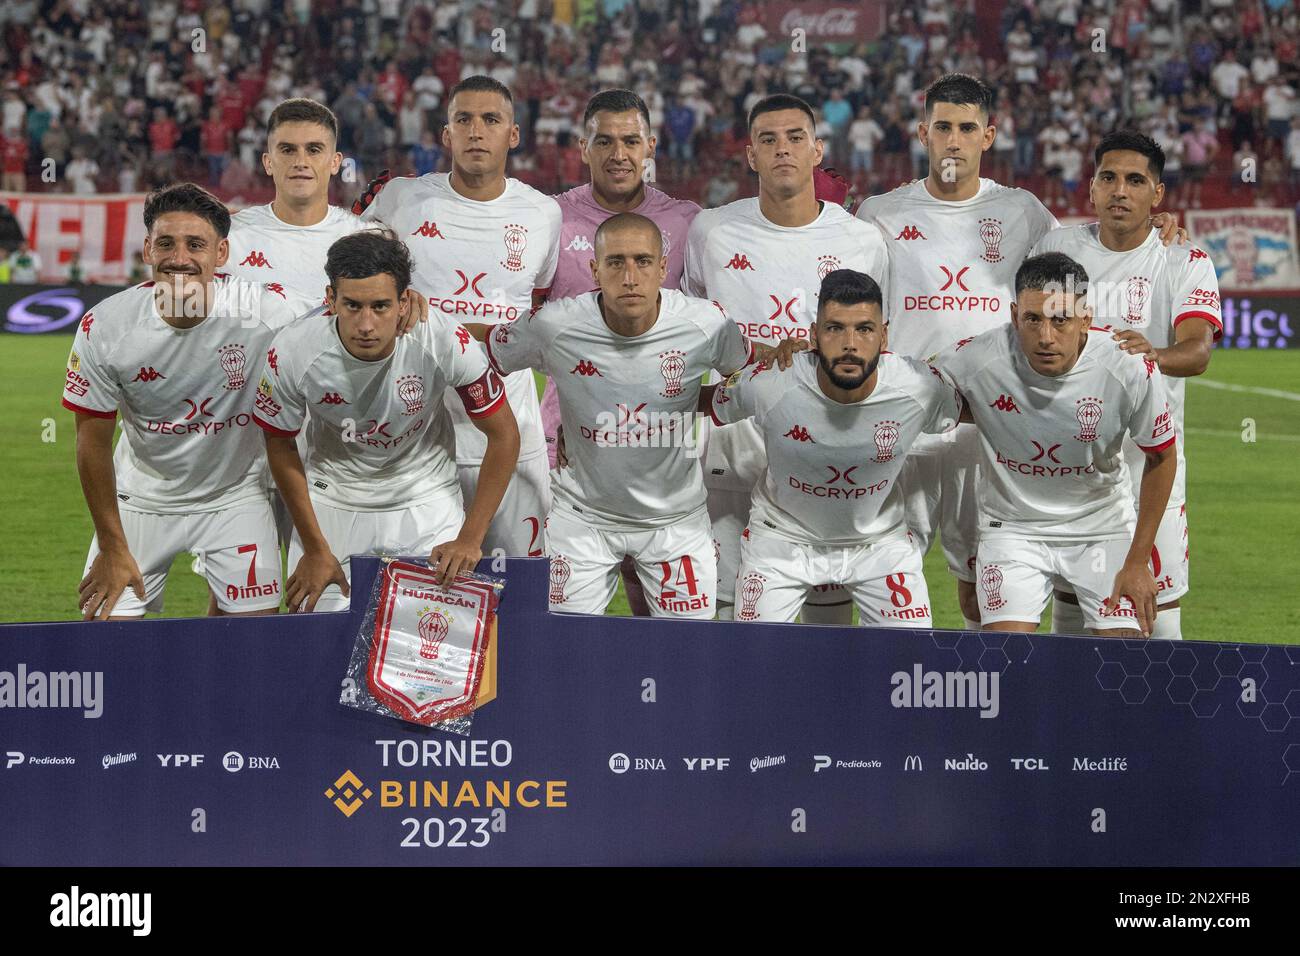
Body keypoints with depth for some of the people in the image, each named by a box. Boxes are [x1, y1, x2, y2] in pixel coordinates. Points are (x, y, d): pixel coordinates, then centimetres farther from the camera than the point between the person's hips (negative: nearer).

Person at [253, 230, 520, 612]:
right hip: (332, 500, 0)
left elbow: (503, 436, -14)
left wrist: (470, 539, -18)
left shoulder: (447, 344, -28)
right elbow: (280, 446, -7)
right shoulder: (292, 352, -25)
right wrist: (315, 550, -5)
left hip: (427, 498, 0)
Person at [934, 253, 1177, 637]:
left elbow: (1161, 457, -4)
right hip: (1011, 529, 0)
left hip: (1104, 530, 0)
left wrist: (1137, 563, -3)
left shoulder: (1132, 370, -22)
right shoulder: (976, 360, -23)